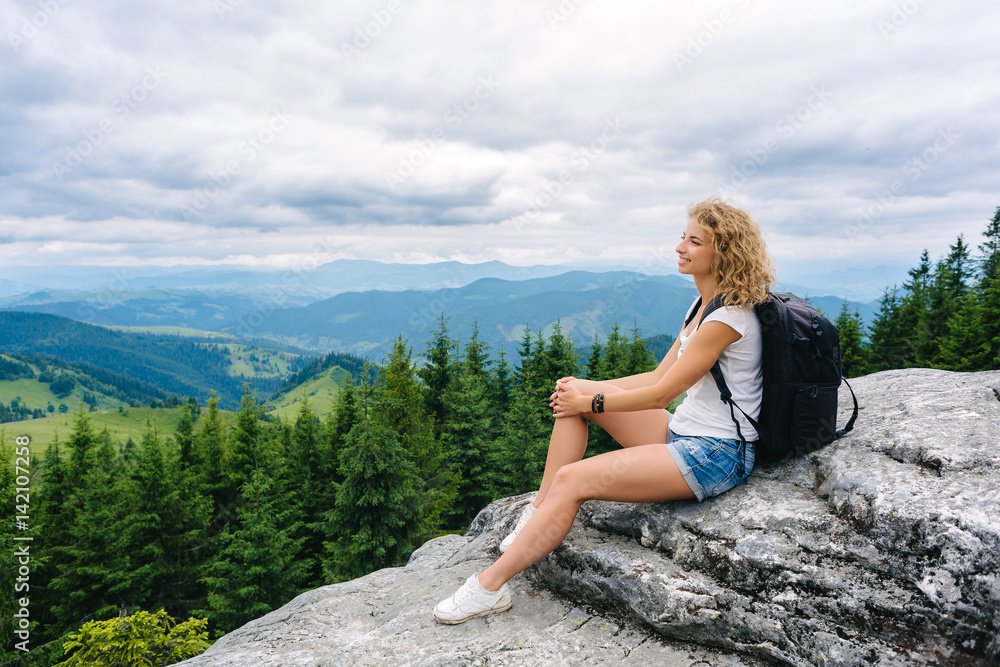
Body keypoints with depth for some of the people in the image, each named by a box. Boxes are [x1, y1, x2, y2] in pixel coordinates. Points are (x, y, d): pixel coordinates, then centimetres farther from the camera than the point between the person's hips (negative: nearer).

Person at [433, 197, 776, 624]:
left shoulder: (729, 316, -19)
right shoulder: (703, 305, 12)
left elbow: (662, 393, -19)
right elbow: (660, 376, 11)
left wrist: (591, 403, -9)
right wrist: (586, 389, 3)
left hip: (718, 456, -9)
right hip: (684, 434, 10)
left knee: (573, 480, -21)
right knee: (573, 392, -1)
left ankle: (490, 587, -10)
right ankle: (538, 517, 2)